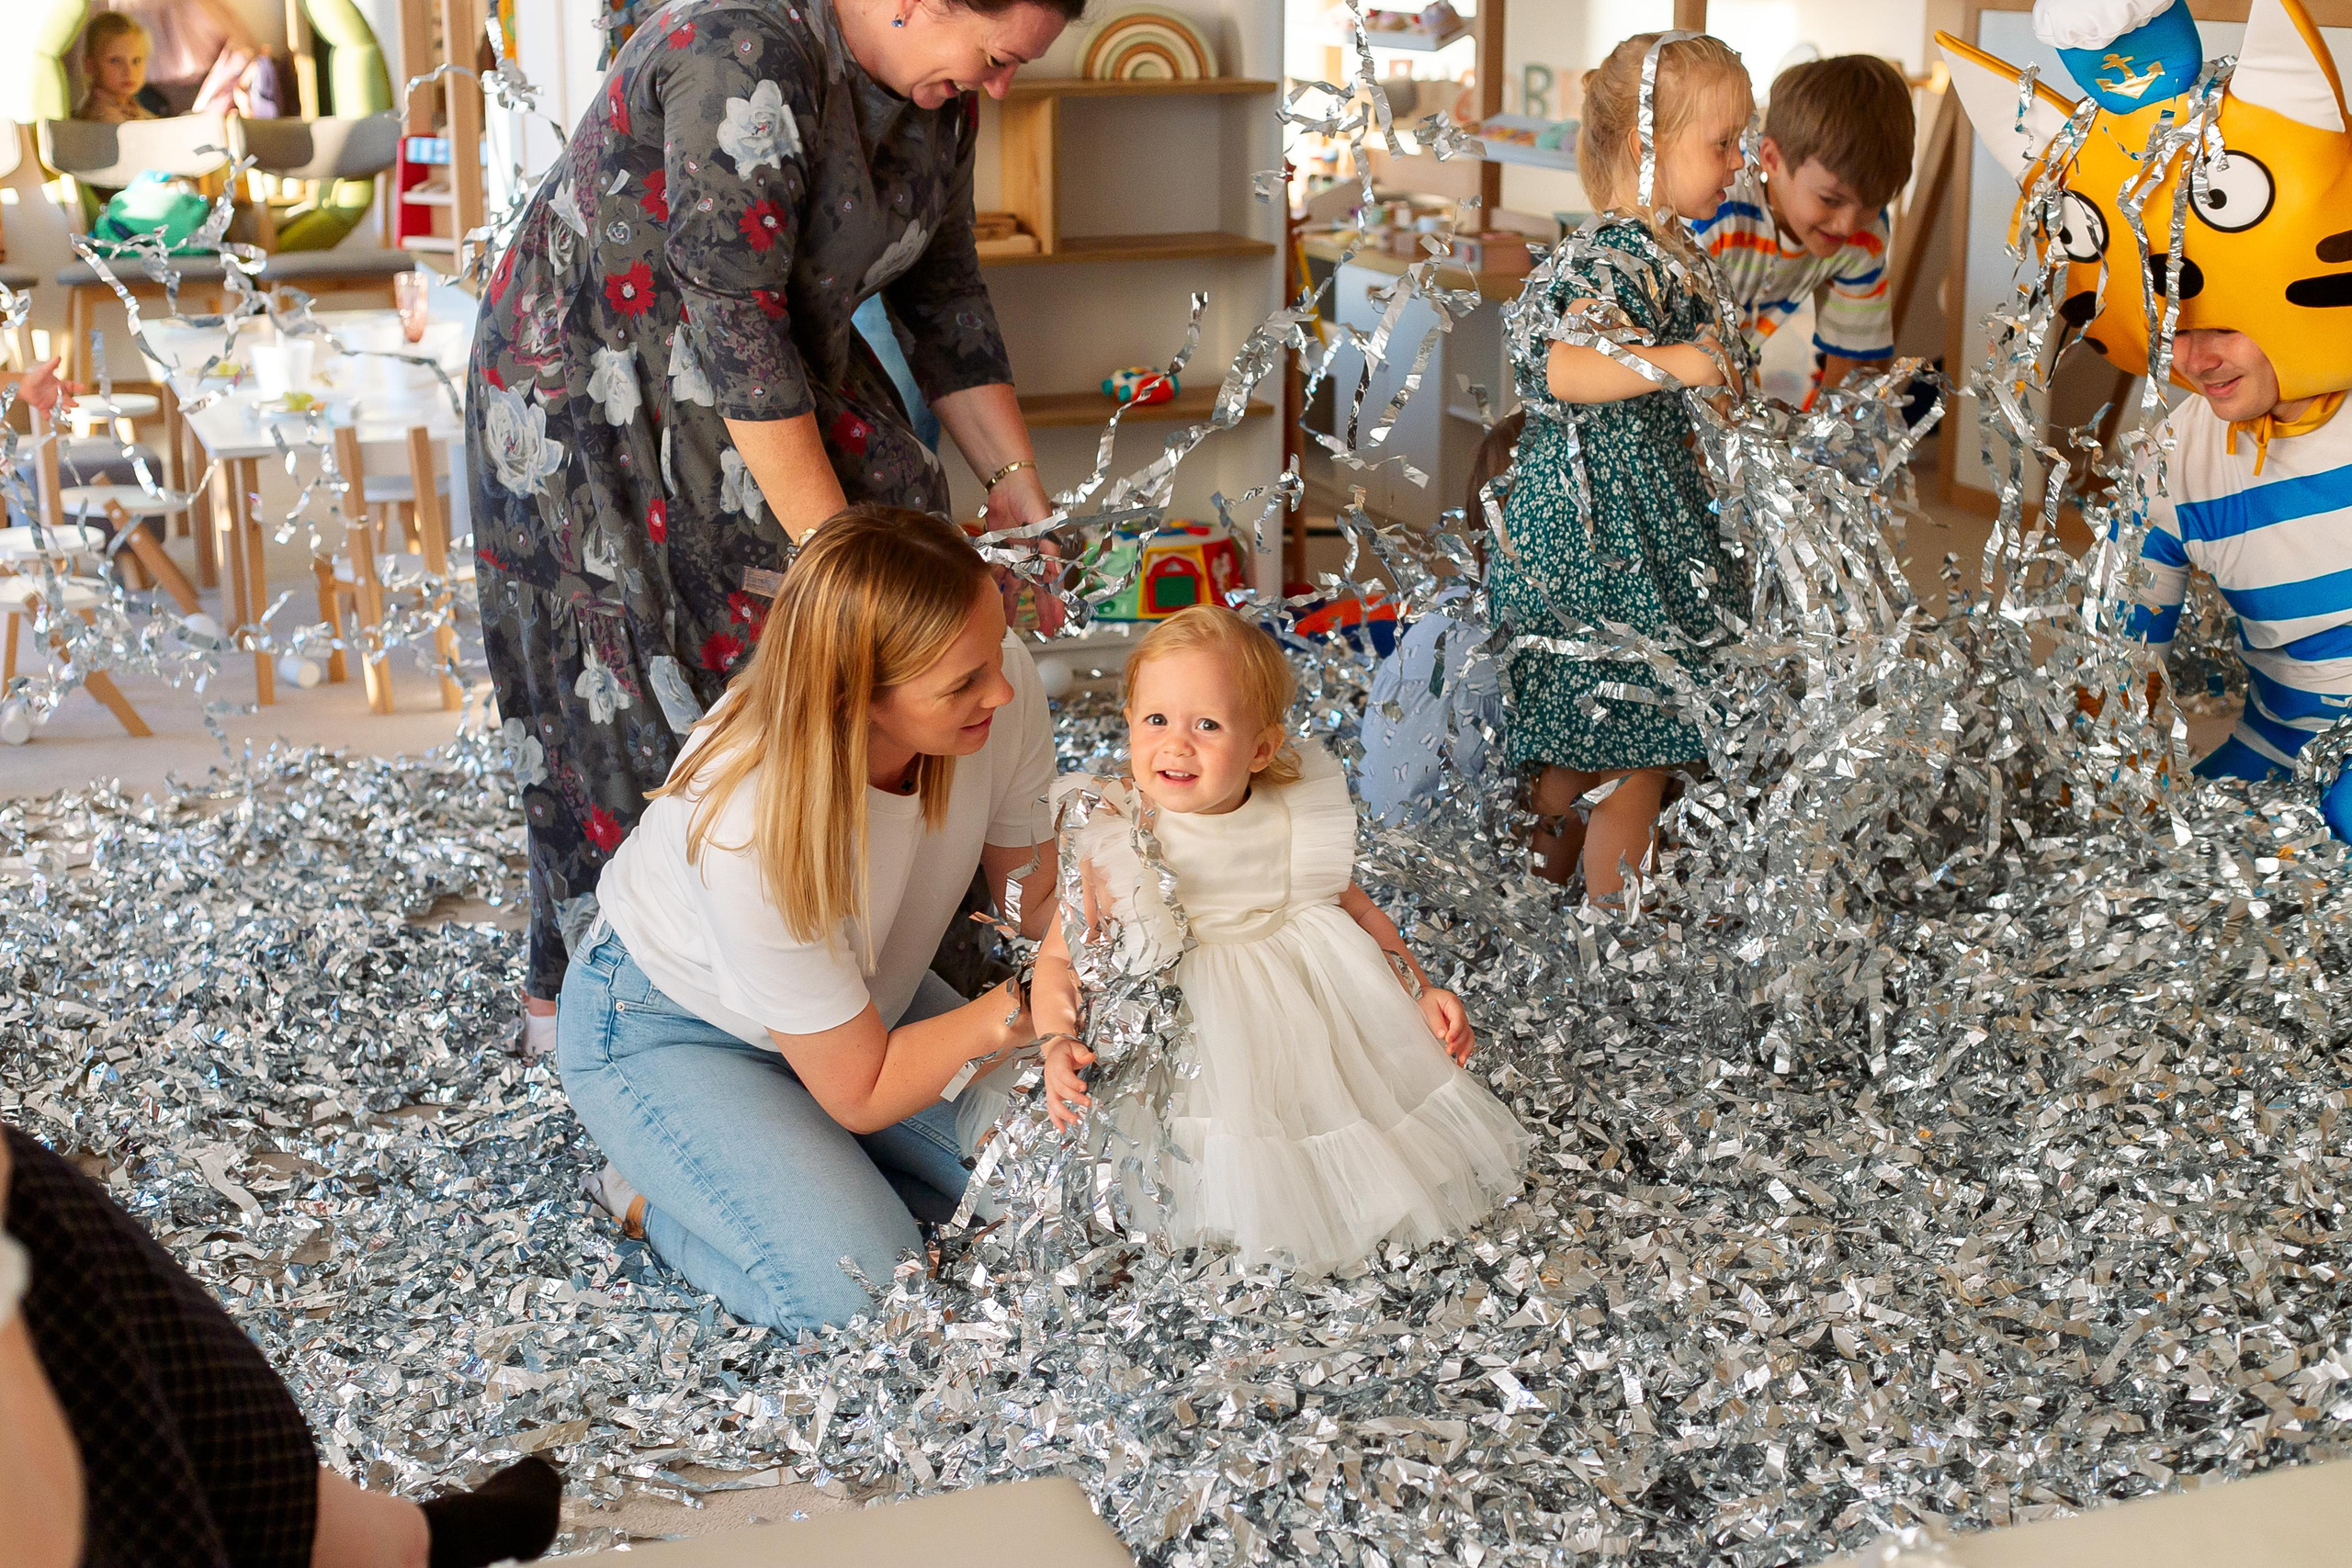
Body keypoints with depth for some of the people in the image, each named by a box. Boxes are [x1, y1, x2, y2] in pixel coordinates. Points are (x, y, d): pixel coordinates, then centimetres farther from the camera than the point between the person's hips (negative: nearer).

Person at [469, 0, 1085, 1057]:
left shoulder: (935, 92, -4)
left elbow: (944, 299, 7)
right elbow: (734, 322, -32)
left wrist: (1014, 479, 2)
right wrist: (832, 546, -31)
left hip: (777, 369, 8)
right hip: (594, 397, -8)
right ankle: (566, 994, 10)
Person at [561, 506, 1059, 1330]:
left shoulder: (1000, 685, -27)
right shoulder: (752, 833, -41)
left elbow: (1032, 897, -8)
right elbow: (860, 1092, -27)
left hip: (861, 996, 6)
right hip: (668, 1031, -6)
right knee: (854, 1288, -21)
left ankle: (794, 1159, 11)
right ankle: (651, 1196, 5)